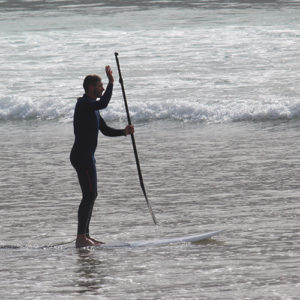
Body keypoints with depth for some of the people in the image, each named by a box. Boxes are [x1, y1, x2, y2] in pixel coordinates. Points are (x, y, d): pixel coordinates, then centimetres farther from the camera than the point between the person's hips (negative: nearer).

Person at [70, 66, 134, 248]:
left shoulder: (93, 107, 20)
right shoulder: (84, 104, -12)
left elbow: (106, 130, 21)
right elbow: (104, 104, -32)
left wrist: (124, 132, 5)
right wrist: (111, 82, -25)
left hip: (87, 156, 11)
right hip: (82, 156, -11)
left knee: (91, 195, 14)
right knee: (89, 196, -12)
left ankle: (85, 236, 18)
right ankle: (81, 238, -14)